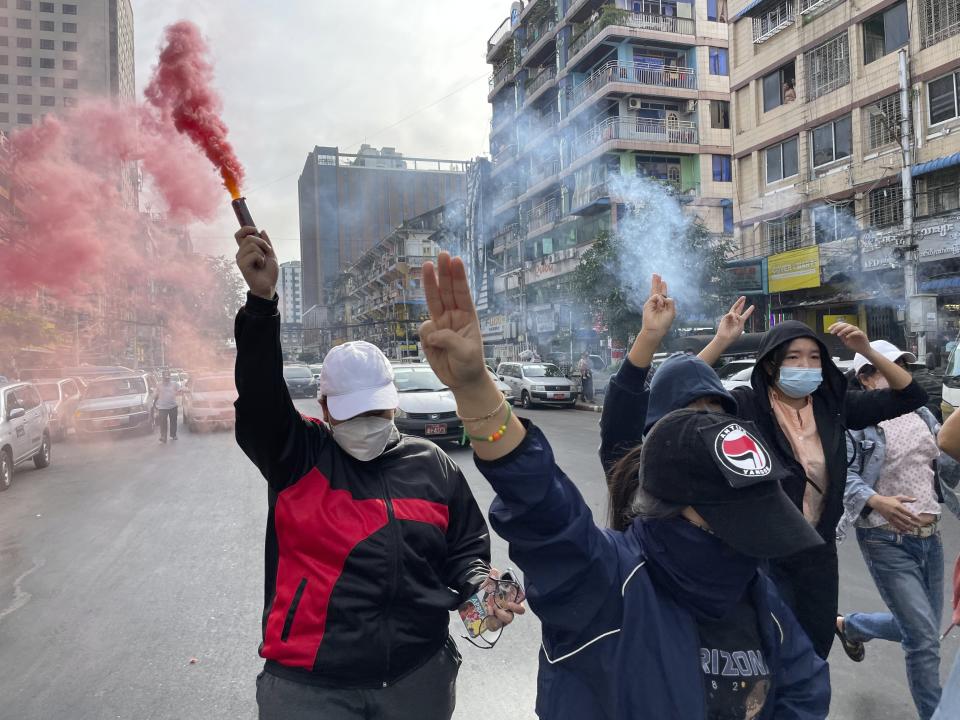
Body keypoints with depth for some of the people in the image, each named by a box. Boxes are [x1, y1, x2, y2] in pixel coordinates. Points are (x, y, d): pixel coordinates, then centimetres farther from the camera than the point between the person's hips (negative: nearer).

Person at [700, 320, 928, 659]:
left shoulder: (832, 405, 0)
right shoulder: (747, 406, -13)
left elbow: (911, 396, 3)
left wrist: (868, 351, -10)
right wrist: (721, 340, -30)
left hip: (820, 551, 5)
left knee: (816, 650, 20)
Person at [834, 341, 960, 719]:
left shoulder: (921, 413, 10)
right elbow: (844, 474, -17)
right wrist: (876, 501, -32)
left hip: (929, 535, 7)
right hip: (887, 541, -7)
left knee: (917, 628, 19)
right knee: (925, 639, -4)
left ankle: (849, 625, 45)